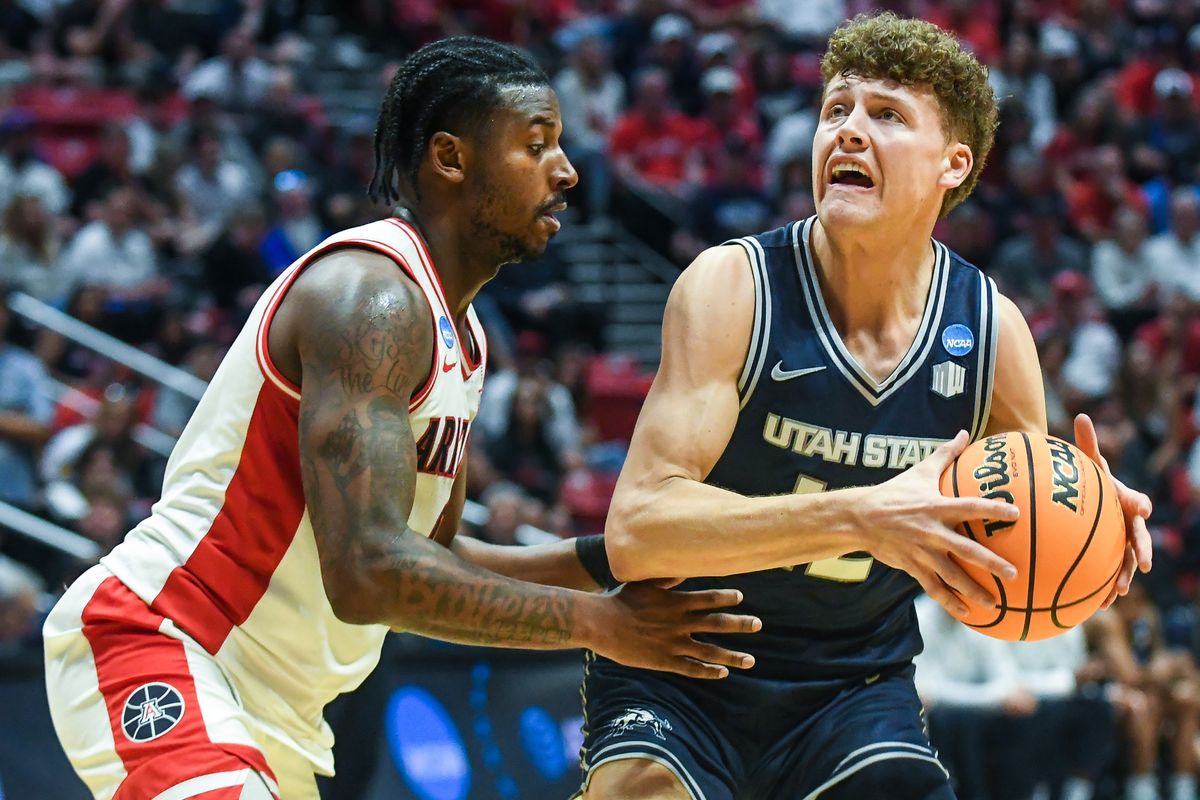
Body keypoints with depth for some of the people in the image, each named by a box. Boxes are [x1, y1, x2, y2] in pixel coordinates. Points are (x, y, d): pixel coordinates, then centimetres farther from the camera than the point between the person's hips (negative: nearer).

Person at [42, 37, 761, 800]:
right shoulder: (371, 294, -19)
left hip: (271, 710, 11)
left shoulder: (459, 336, 14)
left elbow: (432, 556, 22)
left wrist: (608, 557, 7)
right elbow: (370, 574, -28)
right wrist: (598, 624, -20)